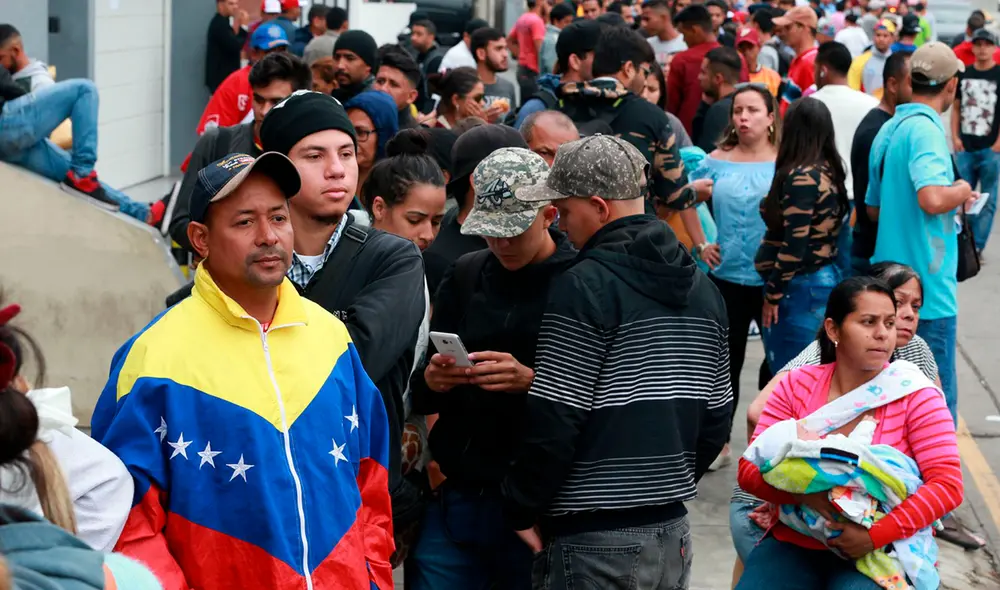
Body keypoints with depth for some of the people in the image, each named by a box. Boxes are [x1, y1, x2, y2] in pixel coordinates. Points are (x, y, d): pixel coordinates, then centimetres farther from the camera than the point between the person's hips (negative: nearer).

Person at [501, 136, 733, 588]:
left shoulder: (585, 288, -13)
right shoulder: (702, 288, 10)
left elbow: (556, 422, -15)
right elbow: (716, 417, 14)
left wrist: (523, 509, -4)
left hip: (598, 538, -7)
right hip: (672, 529, 8)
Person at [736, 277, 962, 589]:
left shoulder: (915, 395, -3)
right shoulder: (797, 386, 3)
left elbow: (947, 484, -11)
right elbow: (749, 469, 0)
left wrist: (875, 536, -20)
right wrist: (803, 494, -20)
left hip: (879, 552, -2)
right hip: (794, 544, 3)